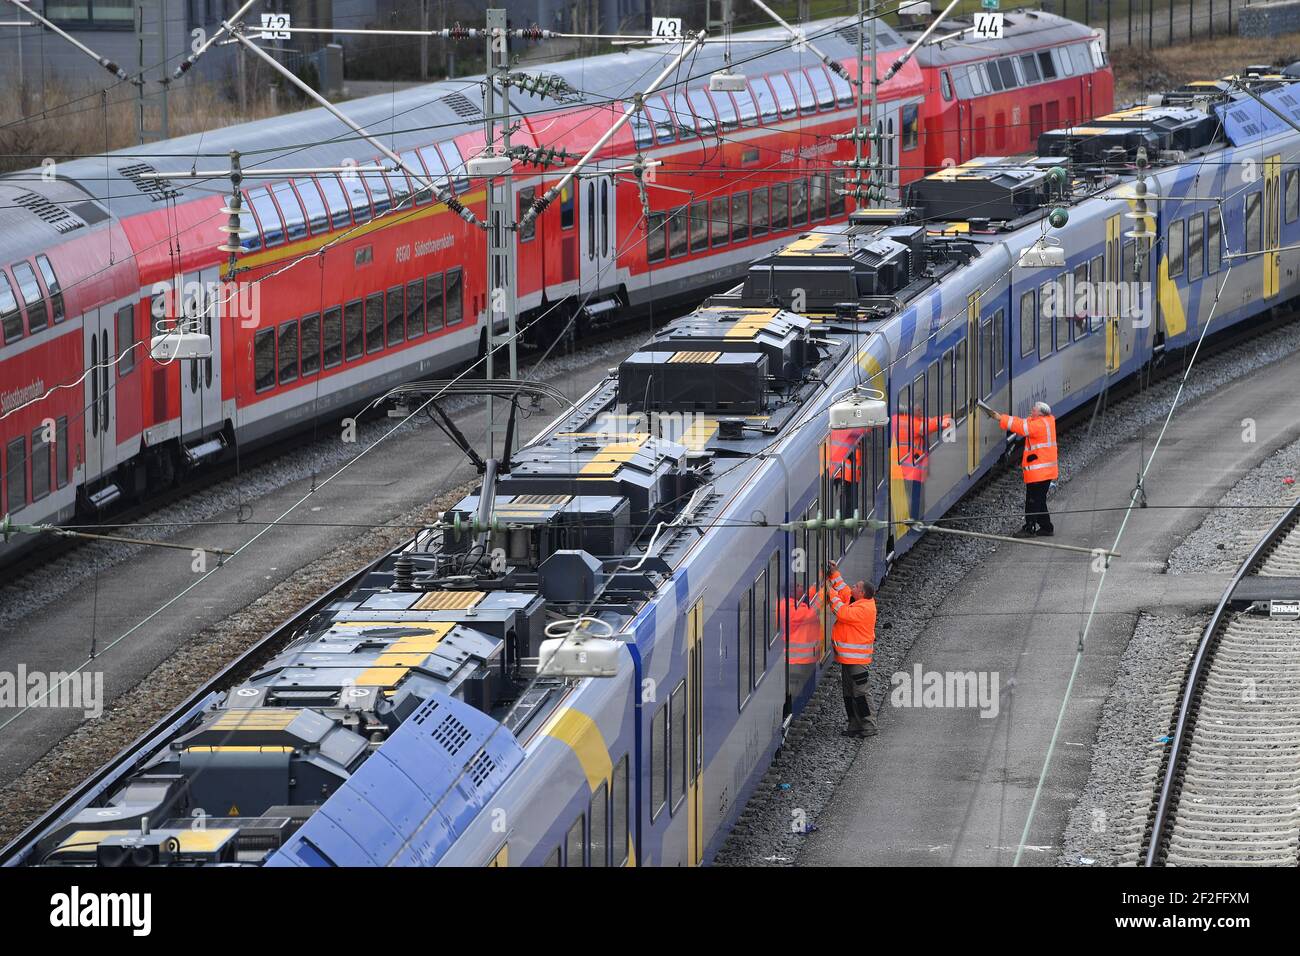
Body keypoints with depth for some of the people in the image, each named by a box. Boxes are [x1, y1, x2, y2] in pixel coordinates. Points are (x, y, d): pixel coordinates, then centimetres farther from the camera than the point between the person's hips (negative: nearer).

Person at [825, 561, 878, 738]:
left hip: (857, 659, -10)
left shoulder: (864, 608, -19)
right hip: (848, 657, 10)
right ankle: (855, 725, 20)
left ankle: (869, 727, -4)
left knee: (861, 692, -7)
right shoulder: (858, 602, 10)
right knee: (849, 693, 14)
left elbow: (843, 613, -25)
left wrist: (831, 592, -17)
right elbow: (845, 594, 25)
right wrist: (835, 575, 20)